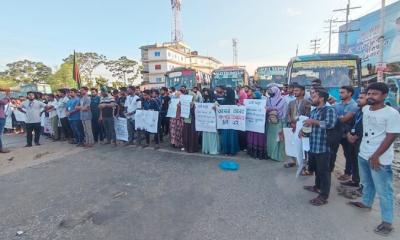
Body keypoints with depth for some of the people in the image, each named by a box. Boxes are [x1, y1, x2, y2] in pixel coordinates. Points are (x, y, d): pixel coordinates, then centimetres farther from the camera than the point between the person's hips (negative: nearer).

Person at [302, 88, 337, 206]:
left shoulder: (330, 110, -11)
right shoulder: (313, 111, 13)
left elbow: (330, 124, -28)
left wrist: (314, 121, -19)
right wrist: (303, 129, 3)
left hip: (323, 147, -8)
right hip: (312, 146, 8)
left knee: (324, 171, 3)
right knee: (316, 169, 23)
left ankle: (323, 196, 15)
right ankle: (317, 186, 42)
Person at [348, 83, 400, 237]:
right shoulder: (365, 109, 4)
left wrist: (376, 156, -19)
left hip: (380, 159, -7)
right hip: (363, 154, 7)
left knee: (383, 191, 4)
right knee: (366, 183, 25)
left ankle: (387, 222, 18)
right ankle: (366, 203, 45)